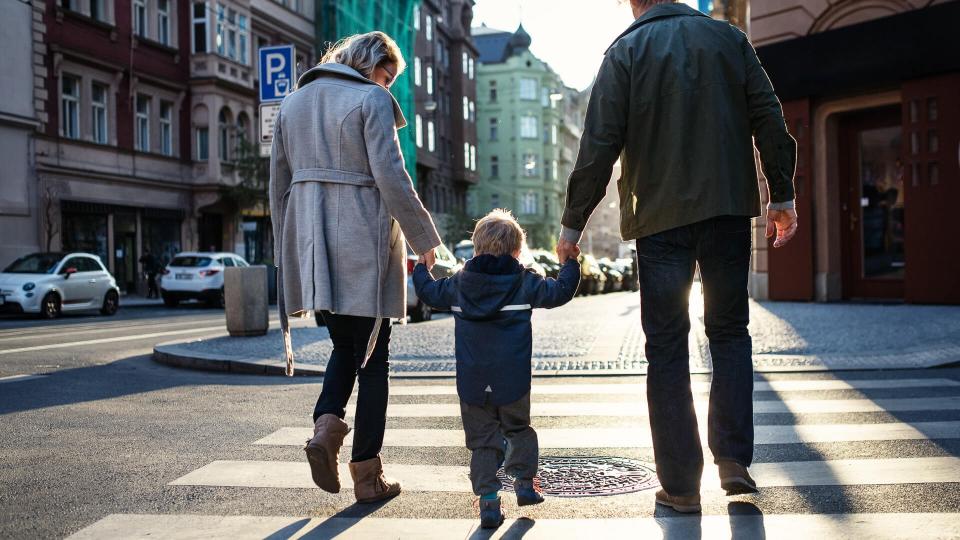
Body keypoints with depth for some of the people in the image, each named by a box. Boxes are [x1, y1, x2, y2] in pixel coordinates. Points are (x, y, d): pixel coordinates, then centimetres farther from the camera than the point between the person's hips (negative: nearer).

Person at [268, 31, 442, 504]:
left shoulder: (294, 102, 15)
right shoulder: (372, 99, -5)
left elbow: (279, 184, 15)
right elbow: (391, 178, -13)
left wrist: (287, 250, 20)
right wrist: (425, 241, -5)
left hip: (312, 244, 6)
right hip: (362, 242, -5)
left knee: (344, 345, 21)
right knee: (372, 357, 5)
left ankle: (325, 427, -4)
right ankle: (367, 476, 8)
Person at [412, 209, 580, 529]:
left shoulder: (458, 284, 4)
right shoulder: (524, 283, -2)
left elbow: (428, 292, 17)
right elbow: (560, 291, 3)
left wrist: (422, 267, 36)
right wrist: (570, 263, 18)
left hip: (472, 385, 1)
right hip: (513, 382, -1)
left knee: (483, 442, 7)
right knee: (519, 430, 21)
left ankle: (489, 501, 1)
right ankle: (524, 483, 25)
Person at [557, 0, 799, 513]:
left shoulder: (624, 52, 0)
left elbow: (599, 145, -7)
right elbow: (768, 118, 5)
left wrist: (573, 221, -1)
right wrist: (782, 195, 12)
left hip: (660, 216, -2)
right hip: (728, 207, 2)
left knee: (667, 346, 4)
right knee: (729, 332, 15)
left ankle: (680, 484, 6)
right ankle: (734, 459, 6)